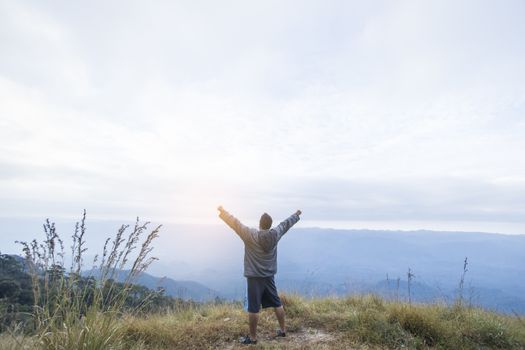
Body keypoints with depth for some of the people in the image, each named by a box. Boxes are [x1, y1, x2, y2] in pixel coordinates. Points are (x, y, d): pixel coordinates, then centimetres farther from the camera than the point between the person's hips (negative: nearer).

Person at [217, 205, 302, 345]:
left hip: (254, 277, -5)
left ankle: (253, 337, 16)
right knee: (277, 304, 18)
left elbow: (235, 223, -13)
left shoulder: (251, 235, -18)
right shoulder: (275, 234, -5)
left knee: (253, 308, 5)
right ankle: (282, 330, 31)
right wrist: (296, 215, 27)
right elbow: (286, 223, 11)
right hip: (269, 276, 5)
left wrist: (222, 211, -2)